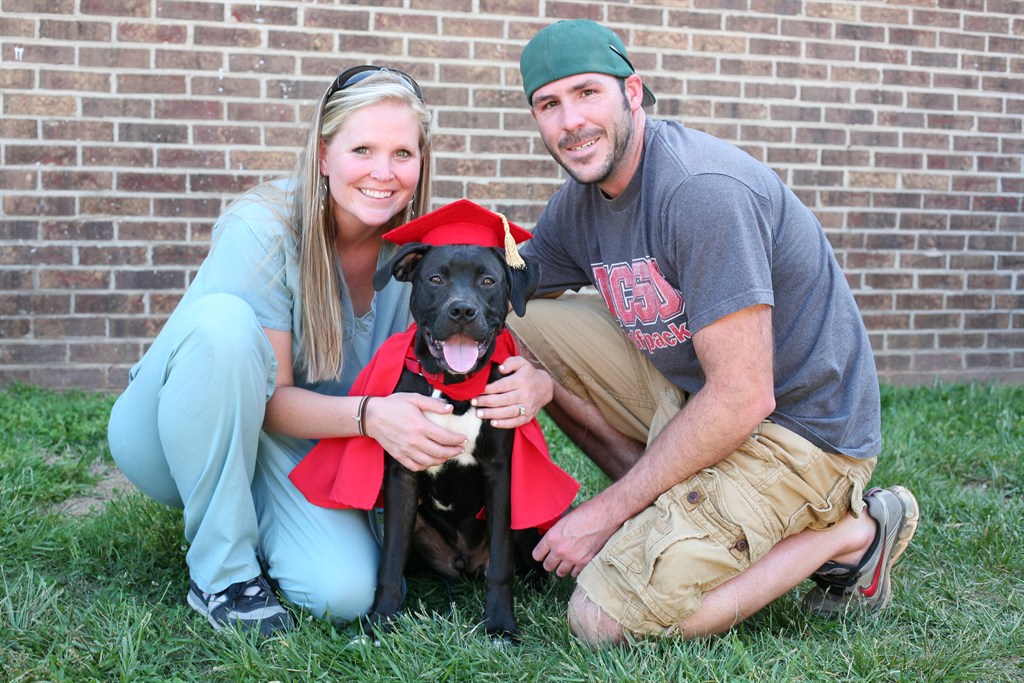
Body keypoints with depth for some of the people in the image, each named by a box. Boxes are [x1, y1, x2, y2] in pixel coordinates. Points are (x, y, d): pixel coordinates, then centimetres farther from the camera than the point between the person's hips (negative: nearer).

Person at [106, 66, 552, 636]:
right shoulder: (262, 228, -23)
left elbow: (491, 348, -9)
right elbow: (271, 398, -22)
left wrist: (535, 382, -34)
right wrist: (369, 415, -41)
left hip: (298, 452, 3)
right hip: (173, 434, -2)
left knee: (345, 592, -25)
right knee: (224, 320, -34)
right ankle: (223, 569, -20)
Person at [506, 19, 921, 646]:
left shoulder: (702, 190, -25)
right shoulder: (581, 200, 3)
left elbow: (742, 400, -27)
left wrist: (608, 510, -19)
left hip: (799, 428, -8)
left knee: (604, 617, -19)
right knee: (525, 325, -2)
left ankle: (847, 534, -4)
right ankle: (671, 508, 3)